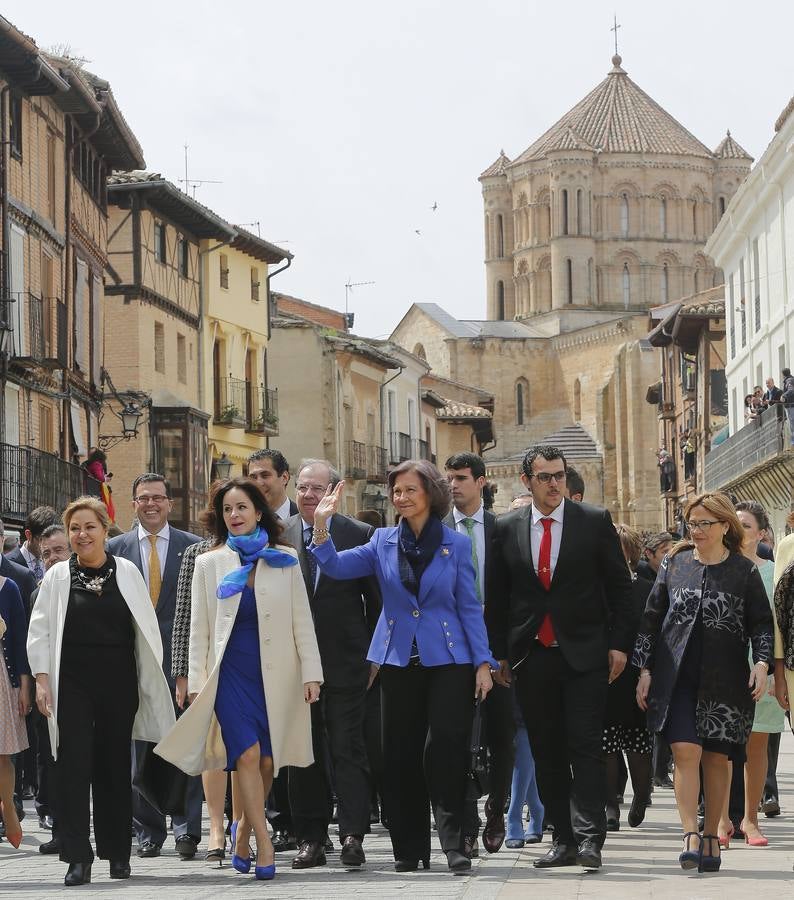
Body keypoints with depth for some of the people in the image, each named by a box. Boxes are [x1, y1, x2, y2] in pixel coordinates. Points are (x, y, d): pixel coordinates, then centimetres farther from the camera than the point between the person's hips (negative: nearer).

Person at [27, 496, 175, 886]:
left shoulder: (127, 572, 5)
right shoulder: (58, 576, 3)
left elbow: (147, 627, 7)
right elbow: (39, 630, 4)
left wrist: (151, 679, 3)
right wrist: (42, 679, -5)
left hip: (118, 684, 1)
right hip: (72, 685, -1)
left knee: (115, 766, 8)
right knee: (73, 765, -8)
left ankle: (117, 853, 18)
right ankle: (78, 857, -7)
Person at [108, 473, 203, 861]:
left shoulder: (193, 547, 5)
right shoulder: (116, 548, 9)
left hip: (181, 659, -2)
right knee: (139, 749, 4)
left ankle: (186, 829, -3)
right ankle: (148, 832, 11)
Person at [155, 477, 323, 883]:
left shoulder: (284, 560, 6)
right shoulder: (209, 563, 8)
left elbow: (302, 621, 5)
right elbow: (198, 628, 8)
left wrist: (311, 673, 0)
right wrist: (195, 682, 3)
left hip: (275, 672, 1)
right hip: (231, 670, -1)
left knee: (267, 761, 2)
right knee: (248, 754, -16)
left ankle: (243, 830, 23)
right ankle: (264, 843, -13)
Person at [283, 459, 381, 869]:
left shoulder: (358, 535, 1)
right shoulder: (277, 537, 6)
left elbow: (376, 600, 4)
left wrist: (374, 654, 1)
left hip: (346, 661, -2)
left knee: (348, 749, -4)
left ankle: (352, 837, -5)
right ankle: (310, 839, 11)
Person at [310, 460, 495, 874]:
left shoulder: (456, 544, 1)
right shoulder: (384, 542, 6)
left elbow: (470, 607, 2)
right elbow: (335, 566, -3)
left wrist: (483, 662, -3)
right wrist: (321, 525, -18)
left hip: (447, 660, -3)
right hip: (398, 661, 3)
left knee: (445, 750, -10)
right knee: (401, 755, 5)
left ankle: (454, 844, -7)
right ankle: (409, 848, 13)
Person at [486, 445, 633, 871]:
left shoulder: (595, 522, 1)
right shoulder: (506, 529, 7)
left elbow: (619, 585, 3)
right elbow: (496, 597, 11)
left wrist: (618, 644, -4)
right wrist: (497, 654, 6)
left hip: (584, 655, -3)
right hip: (531, 657, 3)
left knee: (585, 748, -9)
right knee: (546, 754, 6)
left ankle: (589, 839, -10)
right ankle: (563, 839, 12)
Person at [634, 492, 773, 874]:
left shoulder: (744, 571, 4)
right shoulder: (674, 564, 8)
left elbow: (762, 624, 5)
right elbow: (651, 618, 11)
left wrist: (762, 662, -11)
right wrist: (645, 670, 7)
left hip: (724, 681, 0)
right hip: (678, 678, 0)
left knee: (716, 757, 3)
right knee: (685, 752, -13)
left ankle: (711, 837, 14)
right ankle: (691, 835, -16)